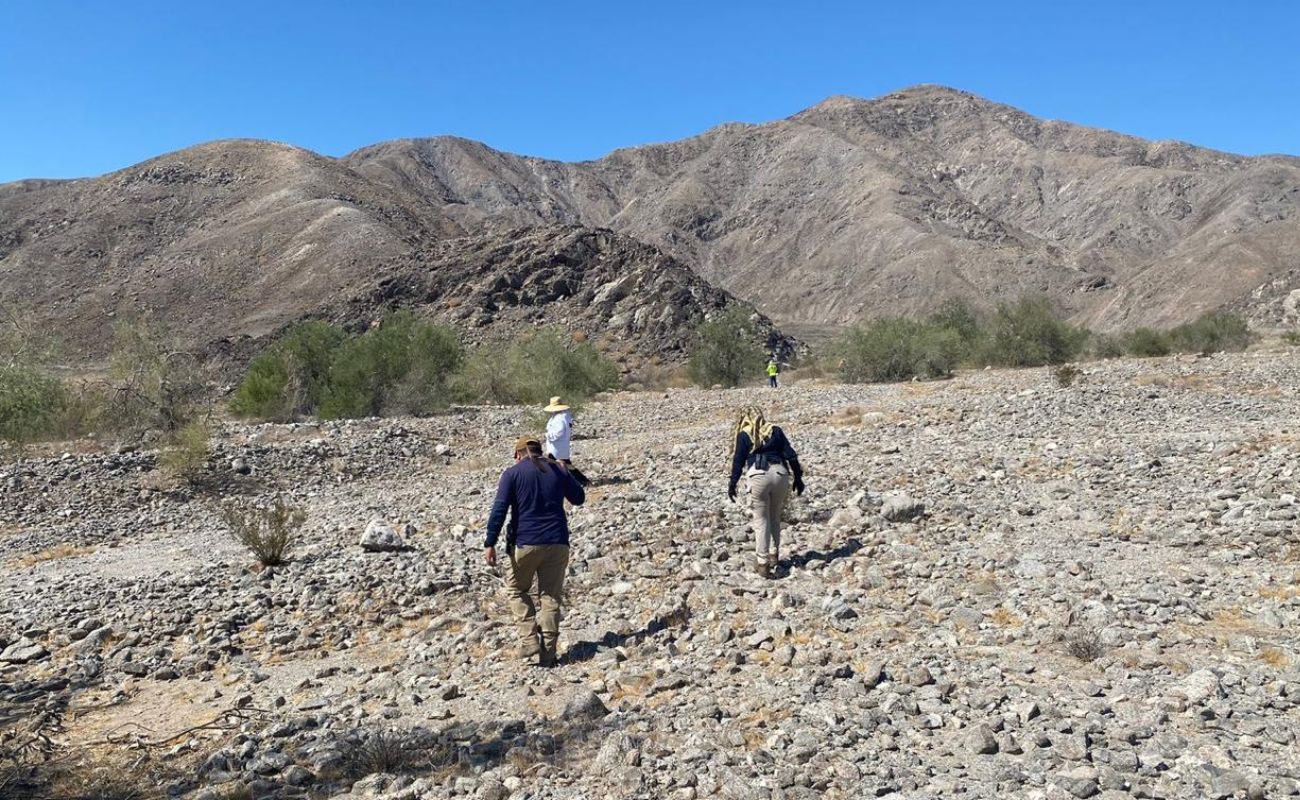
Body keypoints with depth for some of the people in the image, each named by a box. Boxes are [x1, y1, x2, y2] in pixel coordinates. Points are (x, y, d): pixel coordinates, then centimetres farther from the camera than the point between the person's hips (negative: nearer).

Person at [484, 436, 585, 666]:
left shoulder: (512, 473, -1)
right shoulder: (558, 470, 9)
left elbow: (499, 509, -11)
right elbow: (579, 498, 22)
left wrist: (490, 543, -11)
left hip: (525, 543, -2)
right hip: (557, 543, 3)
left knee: (518, 591, 17)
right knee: (551, 597, 10)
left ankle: (530, 643, 4)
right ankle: (548, 653, 9)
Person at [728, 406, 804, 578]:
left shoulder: (744, 435, 10)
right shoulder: (775, 430, 16)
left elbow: (738, 460, 5)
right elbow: (791, 454, 10)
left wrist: (732, 484, 10)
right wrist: (798, 477, 14)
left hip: (758, 476, -2)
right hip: (780, 474, 2)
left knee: (761, 520, 5)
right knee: (775, 518, 21)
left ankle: (762, 563, 3)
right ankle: (774, 554, 22)